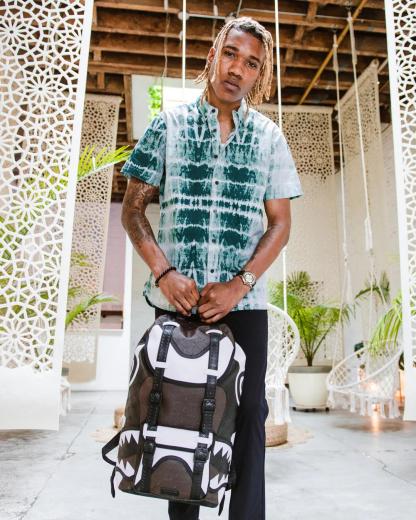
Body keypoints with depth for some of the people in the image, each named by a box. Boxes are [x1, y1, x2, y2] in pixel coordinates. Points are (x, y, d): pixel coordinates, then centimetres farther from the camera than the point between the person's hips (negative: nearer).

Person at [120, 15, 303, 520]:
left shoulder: (269, 137, 8)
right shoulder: (169, 124, 6)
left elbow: (280, 223, 4)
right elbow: (133, 206, 3)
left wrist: (240, 285, -10)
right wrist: (164, 272, -12)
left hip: (244, 301, 1)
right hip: (176, 298, 0)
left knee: (248, 415, 4)